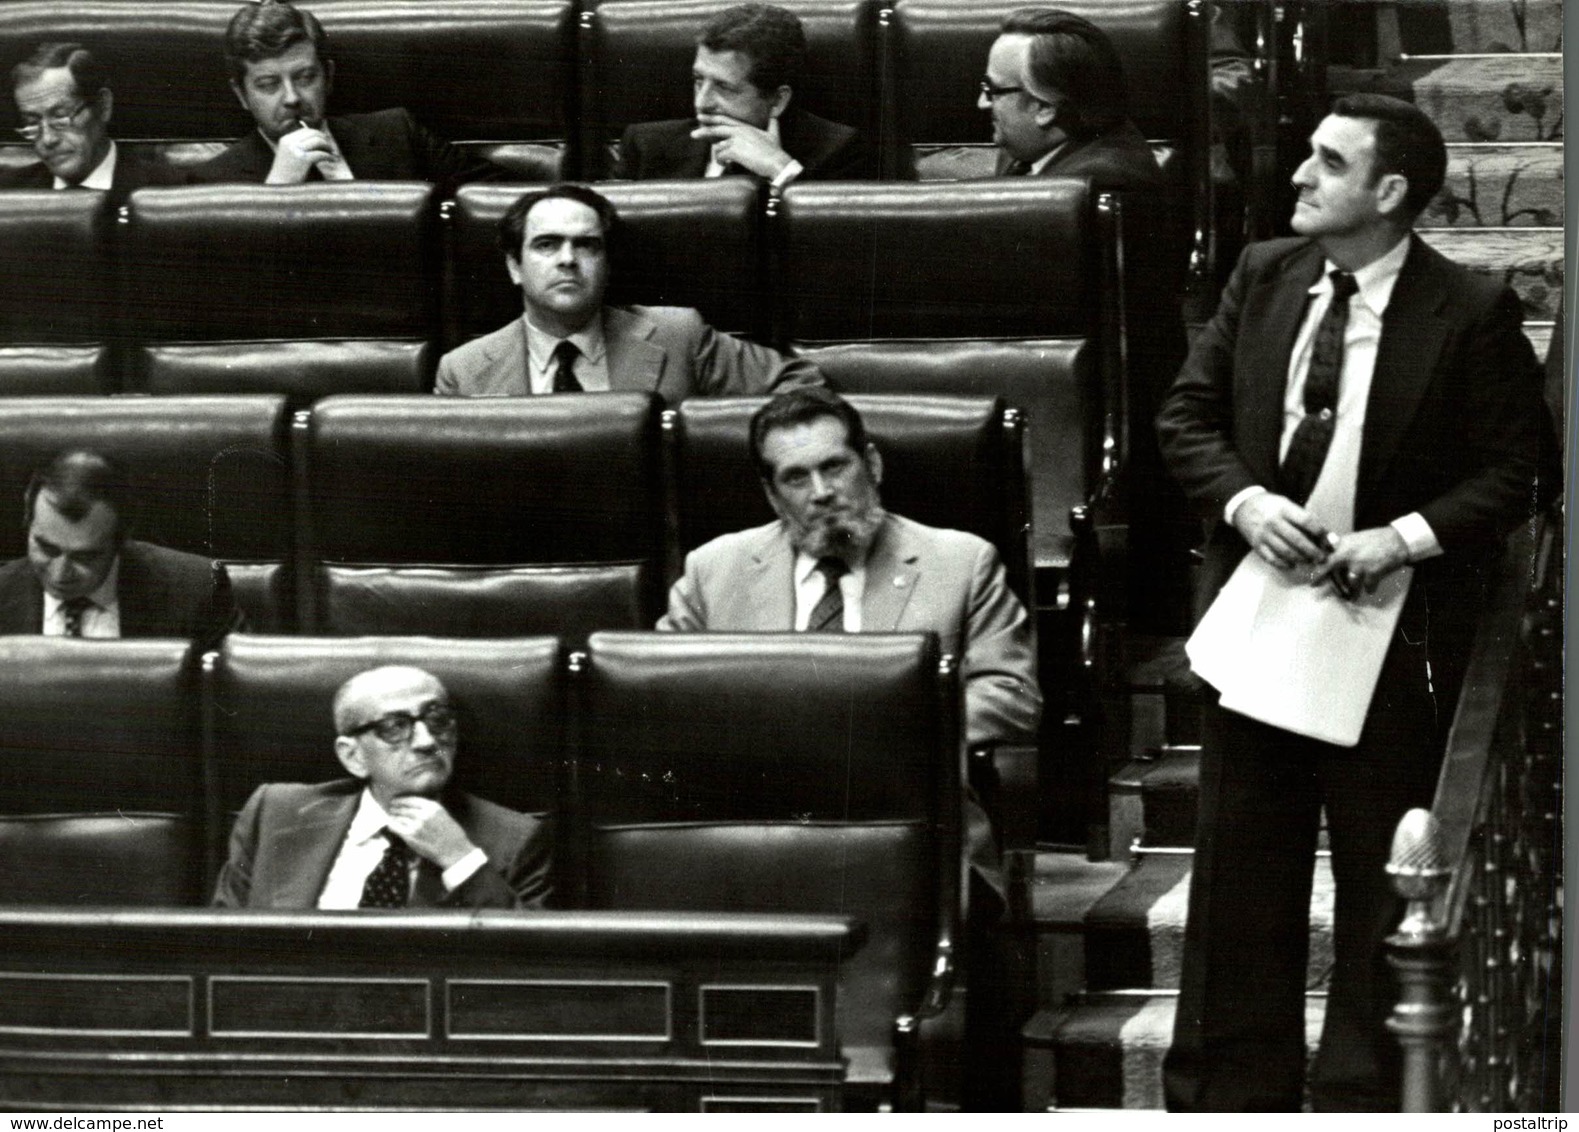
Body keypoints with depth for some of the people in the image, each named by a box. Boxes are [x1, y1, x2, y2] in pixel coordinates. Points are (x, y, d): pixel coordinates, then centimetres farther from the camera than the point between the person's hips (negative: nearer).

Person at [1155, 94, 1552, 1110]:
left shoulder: (1471, 312, -10)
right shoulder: (1265, 276, 3)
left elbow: (1514, 472, -8)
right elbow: (1188, 415, 8)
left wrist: (1405, 538, -20)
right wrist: (1244, 500, -10)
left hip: (1389, 634, -4)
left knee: (1380, 880, 3)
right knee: (1240, 869, 10)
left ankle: (1360, 1095, 13)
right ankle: (1227, 1092, 20)